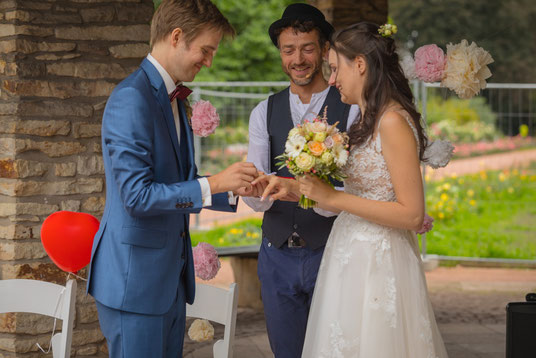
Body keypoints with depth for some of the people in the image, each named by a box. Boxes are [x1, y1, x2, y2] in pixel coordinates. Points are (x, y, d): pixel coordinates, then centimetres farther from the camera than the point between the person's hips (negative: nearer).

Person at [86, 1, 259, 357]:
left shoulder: (172, 98, 13)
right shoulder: (131, 99, -17)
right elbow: (137, 195, -23)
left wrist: (234, 189, 5)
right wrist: (214, 184, -21)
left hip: (170, 274, 9)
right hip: (135, 276, -9)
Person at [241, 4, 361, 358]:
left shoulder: (352, 109, -6)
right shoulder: (265, 112, 6)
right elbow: (256, 197, -2)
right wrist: (259, 191, -26)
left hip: (330, 253, -4)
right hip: (278, 256, 4)